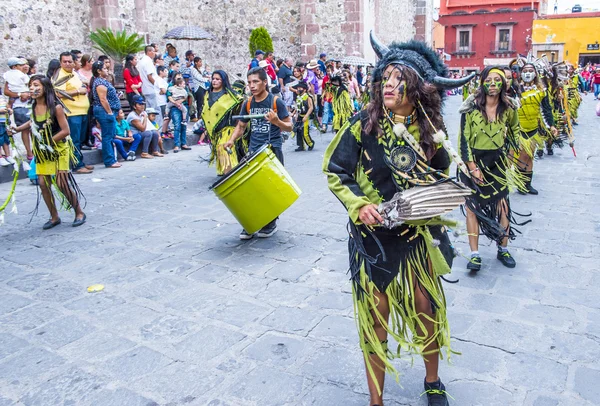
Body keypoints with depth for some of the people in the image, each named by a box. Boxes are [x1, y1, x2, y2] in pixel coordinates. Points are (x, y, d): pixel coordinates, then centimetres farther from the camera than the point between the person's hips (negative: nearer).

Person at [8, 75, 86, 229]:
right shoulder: (34, 107, 1)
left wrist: (48, 142, -18)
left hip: (59, 149, -6)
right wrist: (18, 129, 7)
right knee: (43, 183, 4)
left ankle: (79, 212, 10)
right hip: (42, 152, 6)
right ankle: (54, 217, 17)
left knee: (61, 183, -8)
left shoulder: (56, 107, -18)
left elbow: (66, 131, -20)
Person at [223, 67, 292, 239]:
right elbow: (241, 126, 17)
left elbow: (289, 127, -5)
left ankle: (271, 223, 17)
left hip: (273, 150, -4)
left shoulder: (276, 102, -7)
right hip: (253, 151, 4)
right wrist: (231, 140, -1)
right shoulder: (247, 104, 7)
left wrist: (276, 121, -25)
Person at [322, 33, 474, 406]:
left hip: (419, 233, 3)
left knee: (428, 309, 12)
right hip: (373, 233, -2)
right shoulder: (364, 124, -11)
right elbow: (335, 171, -4)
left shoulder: (431, 130, -3)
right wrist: (359, 204, -18)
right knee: (375, 317, 5)